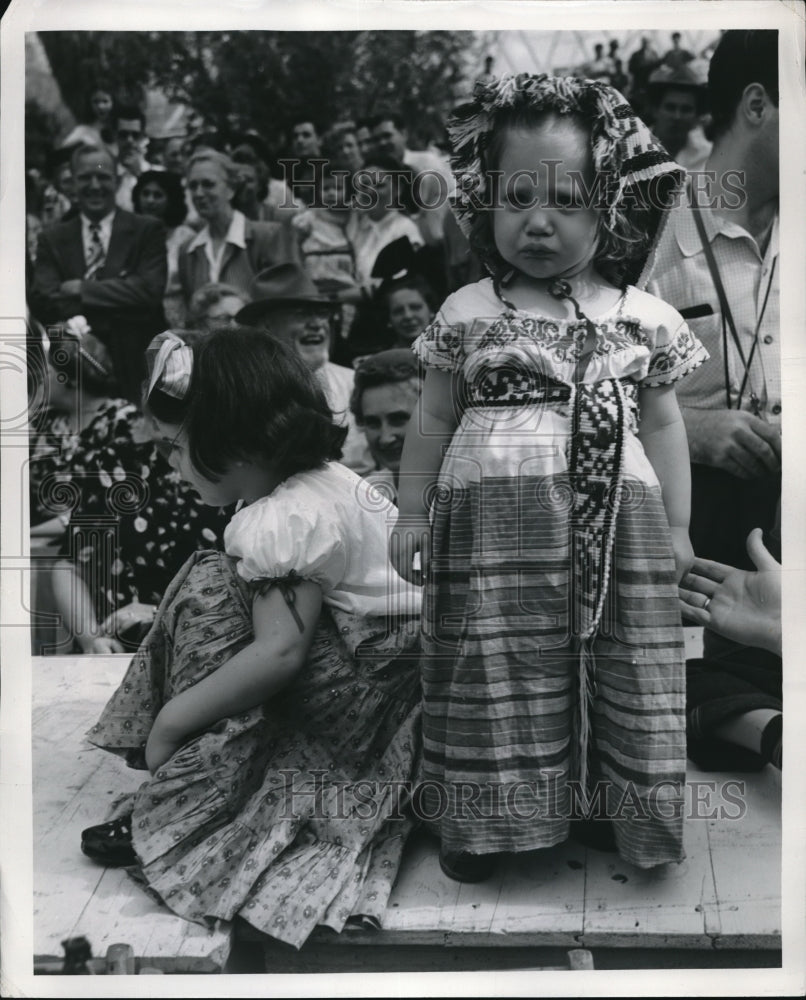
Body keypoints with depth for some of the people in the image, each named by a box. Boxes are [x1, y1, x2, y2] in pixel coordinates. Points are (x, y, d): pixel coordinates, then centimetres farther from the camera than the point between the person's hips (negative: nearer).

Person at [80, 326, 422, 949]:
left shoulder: (282, 519, -21)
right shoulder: (324, 478, 7)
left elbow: (279, 652, -29)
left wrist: (169, 722, -19)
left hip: (372, 684, -10)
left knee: (210, 594, -14)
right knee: (224, 589, 11)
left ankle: (186, 806, -6)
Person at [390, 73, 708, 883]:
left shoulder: (644, 318, 6)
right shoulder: (467, 313, 3)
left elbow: (662, 424, 11)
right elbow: (434, 418, 8)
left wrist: (676, 526, 10)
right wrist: (412, 512, 6)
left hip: (616, 528, 2)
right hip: (493, 526, -1)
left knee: (625, 678, 9)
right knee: (496, 675, 6)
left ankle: (622, 813, 28)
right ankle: (484, 822, 23)